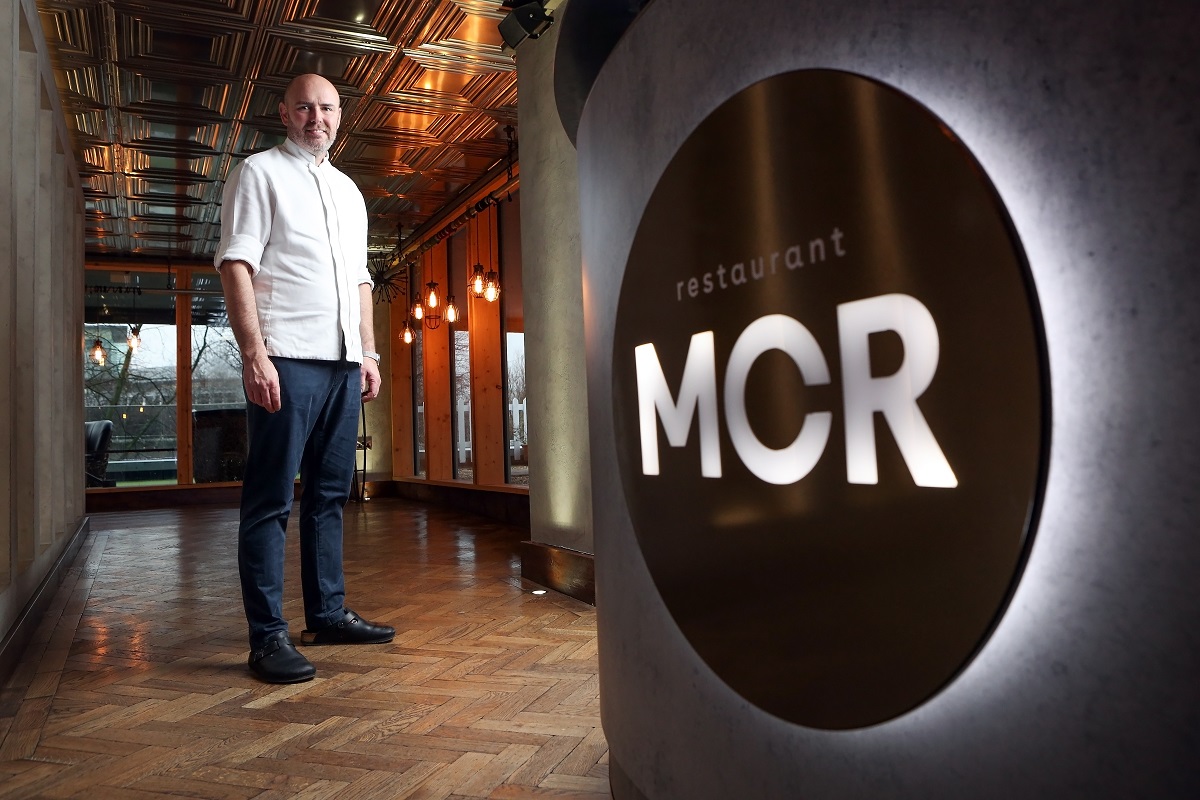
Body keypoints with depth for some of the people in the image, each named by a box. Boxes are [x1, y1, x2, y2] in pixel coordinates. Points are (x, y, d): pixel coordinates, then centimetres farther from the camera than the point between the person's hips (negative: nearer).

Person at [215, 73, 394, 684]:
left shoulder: (349, 190, 23)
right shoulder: (259, 173, 4)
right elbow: (236, 265, -6)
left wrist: (368, 352, 14)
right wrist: (253, 353, -17)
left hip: (344, 360, 7)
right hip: (287, 358, -6)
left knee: (330, 493, 10)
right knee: (272, 500, -5)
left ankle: (327, 613, 19)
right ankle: (268, 637, 1)